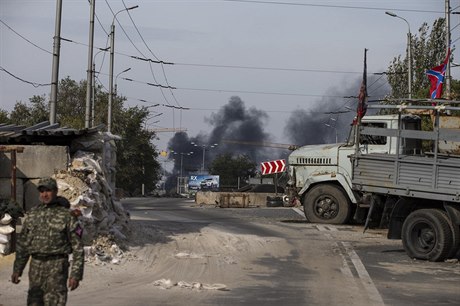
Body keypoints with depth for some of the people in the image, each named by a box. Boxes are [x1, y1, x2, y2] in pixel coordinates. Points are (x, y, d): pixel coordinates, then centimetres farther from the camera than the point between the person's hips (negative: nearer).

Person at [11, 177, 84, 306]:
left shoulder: (67, 216, -3)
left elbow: (77, 247, -4)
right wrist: (17, 270, 11)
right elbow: (22, 244, 16)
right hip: (36, 267, 5)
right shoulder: (32, 214, 10)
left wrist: (76, 275, -11)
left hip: (57, 267, -5)